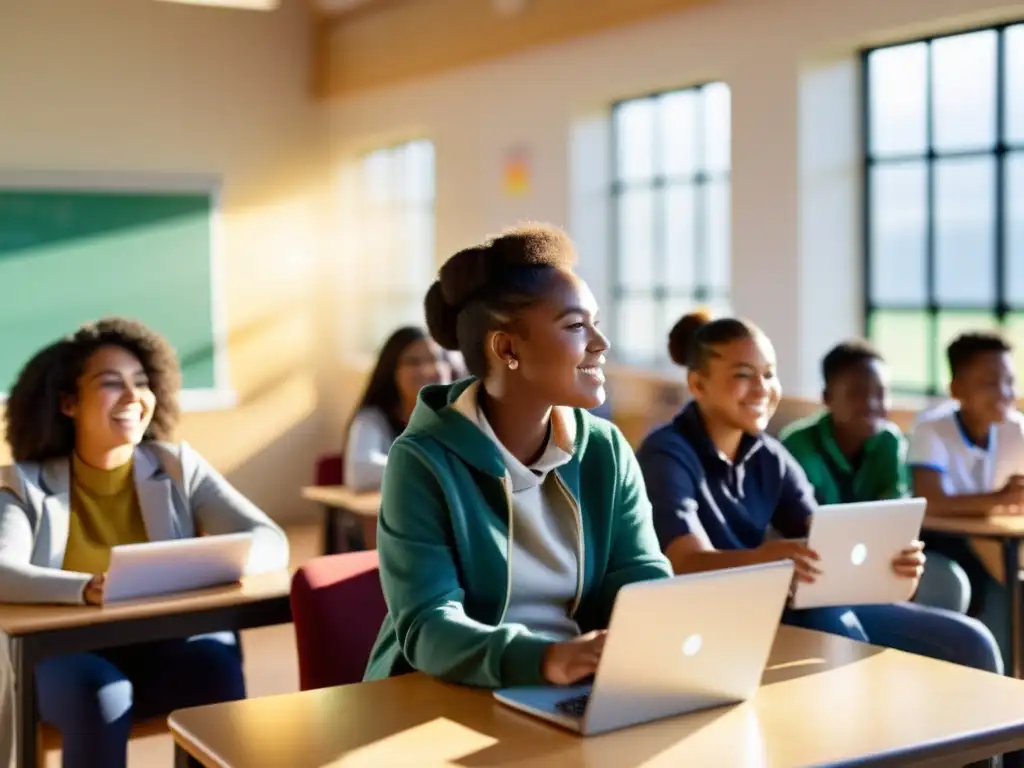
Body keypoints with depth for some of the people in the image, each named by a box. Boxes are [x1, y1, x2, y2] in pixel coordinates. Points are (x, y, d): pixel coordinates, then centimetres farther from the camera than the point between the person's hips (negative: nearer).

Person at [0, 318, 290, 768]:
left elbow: (270, 541, -2)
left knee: (214, 660, -30)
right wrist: (86, 589, -37)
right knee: (102, 692, -33)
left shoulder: (177, 466, 6)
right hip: (66, 656, -1)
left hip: (165, 649, 1)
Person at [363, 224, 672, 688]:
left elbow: (645, 580, -1)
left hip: (579, 694, 4)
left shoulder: (606, 451, 4)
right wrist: (542, 660, -38)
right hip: (448, 697, -4)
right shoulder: (423, 461, -12)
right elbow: (427, 627, -20)